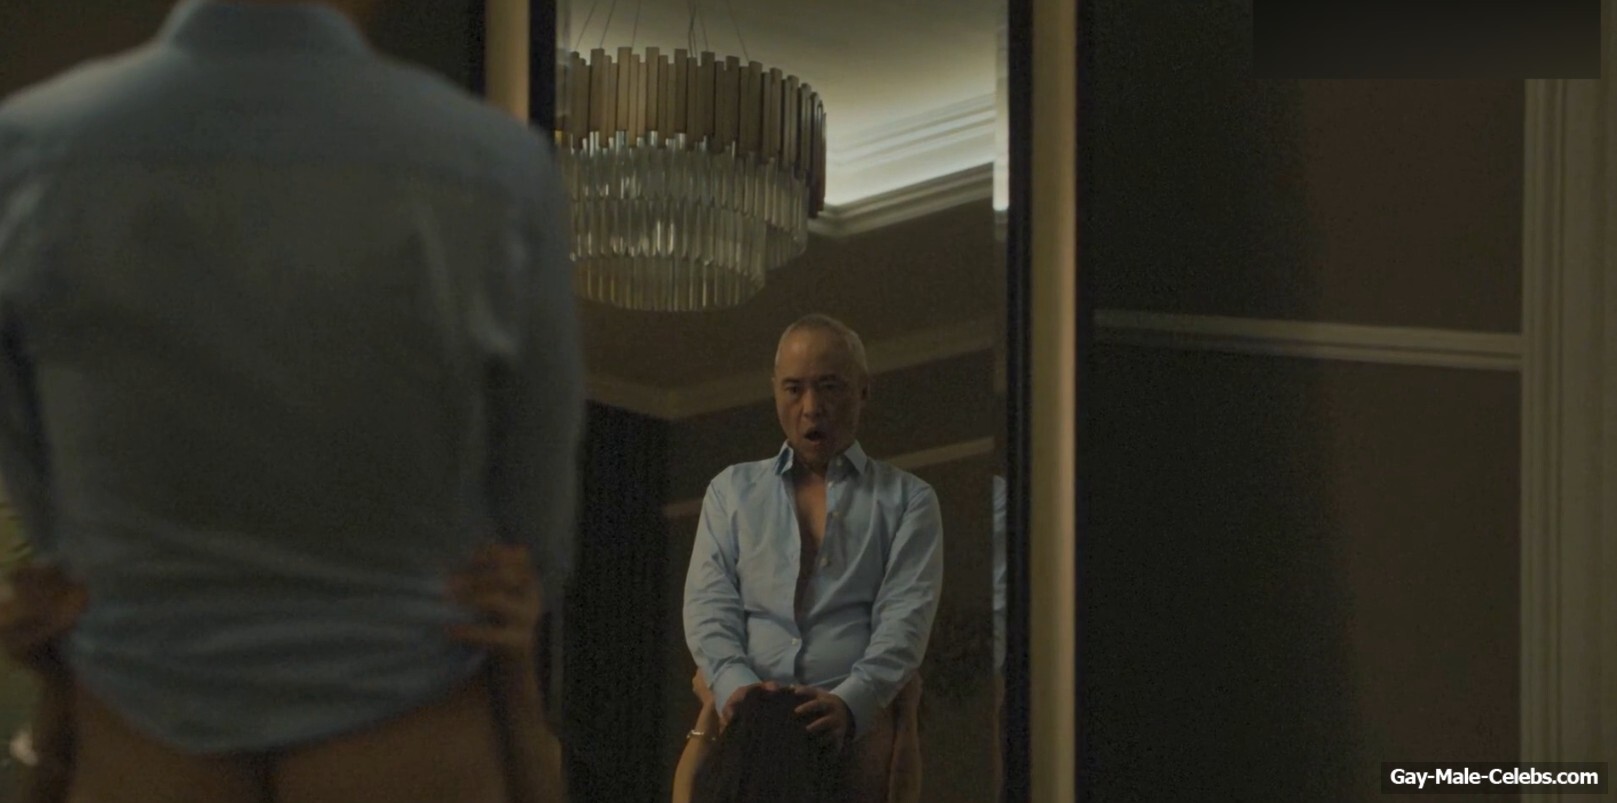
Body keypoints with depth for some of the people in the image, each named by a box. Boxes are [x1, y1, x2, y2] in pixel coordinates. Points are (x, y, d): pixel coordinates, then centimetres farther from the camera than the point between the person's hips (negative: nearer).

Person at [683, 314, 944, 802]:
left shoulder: (907, 501, 16)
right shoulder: (732, 490, 23)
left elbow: (906, 618, 2)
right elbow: (708, 603, 11)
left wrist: (848, 702, -16)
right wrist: (735, 684, -10)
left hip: (856, 721, -1)